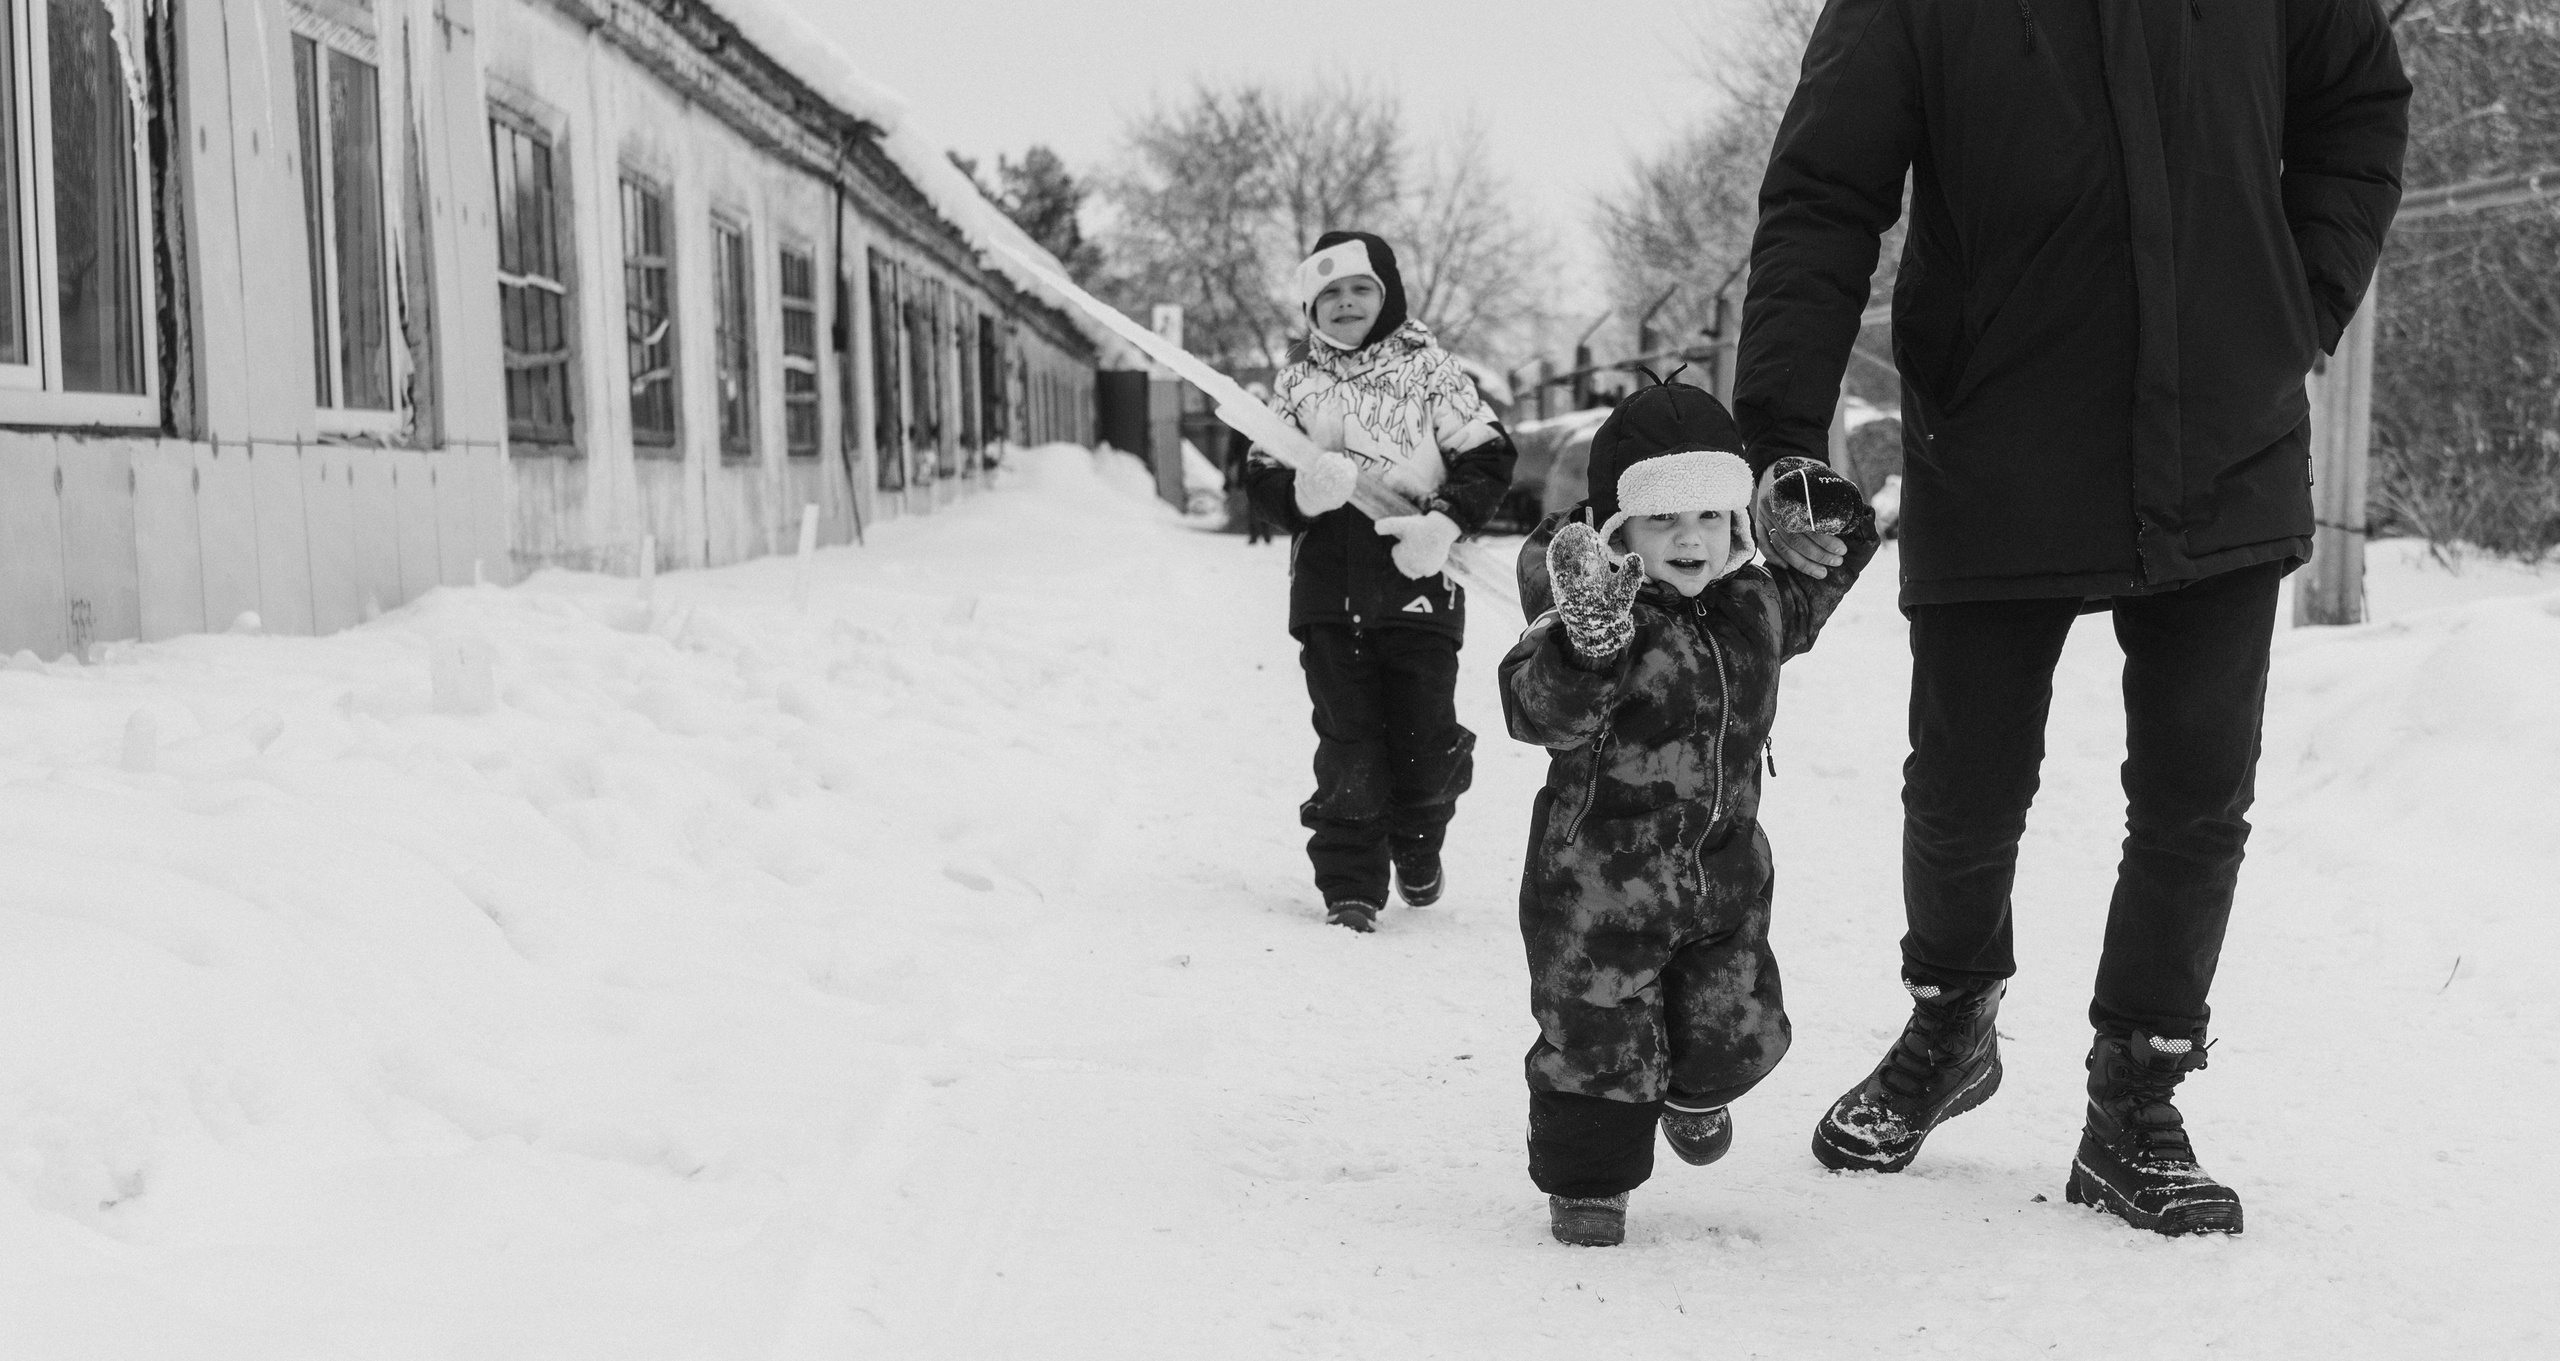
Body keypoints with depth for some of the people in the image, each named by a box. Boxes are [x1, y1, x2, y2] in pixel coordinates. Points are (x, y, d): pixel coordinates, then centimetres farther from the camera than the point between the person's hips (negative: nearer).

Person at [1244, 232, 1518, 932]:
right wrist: (1302, 491, -16)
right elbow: (1262, 475, 7)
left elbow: (1488, 455, 0)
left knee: (1425, 738, 0)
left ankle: (1417, 846, 31)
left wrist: (1443, 524, -14)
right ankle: (1350, 885, 10)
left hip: (1416, 580, -1)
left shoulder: (1429, 368, 4)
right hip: (1327, 585, 1)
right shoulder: (1297, 379, 11)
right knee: (1346, 741, -2)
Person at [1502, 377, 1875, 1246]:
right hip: (1600, 879, -6)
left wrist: (1830, 524, 13)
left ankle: (1694, 1093, 50)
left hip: (1724, 870, 6)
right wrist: (1587, 647, -51)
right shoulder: (1590, 610, -18)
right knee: (1597, 1037, 0)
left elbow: (1804, 601, 28)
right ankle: (1587, 1182, 20)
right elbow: (1539, 711, -32)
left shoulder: (1754, 603, 5)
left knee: (1735, 1031, 16)